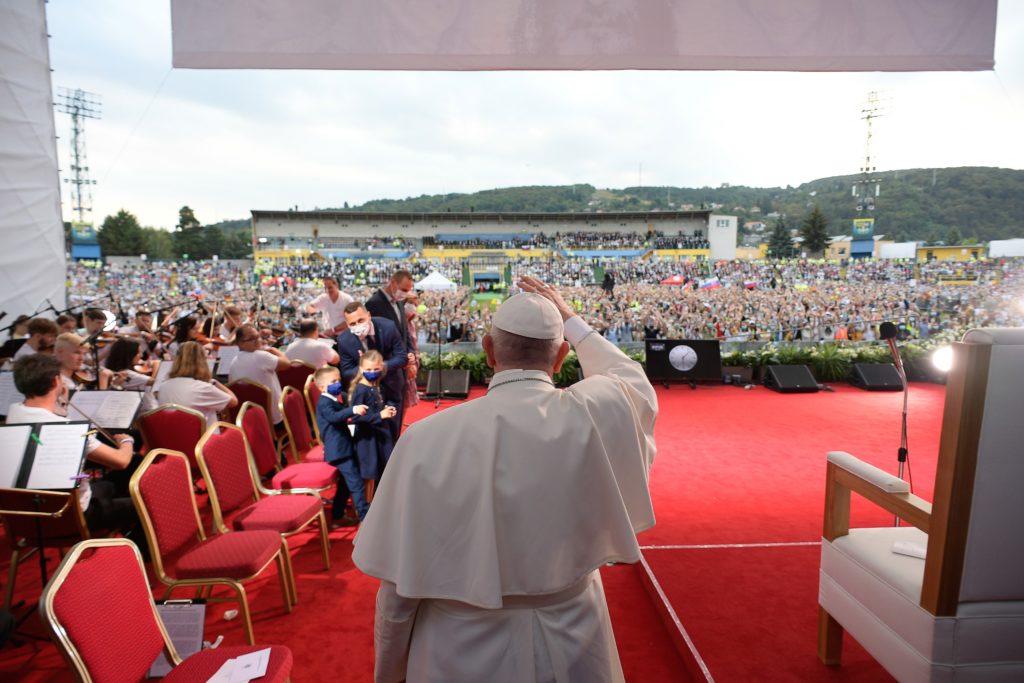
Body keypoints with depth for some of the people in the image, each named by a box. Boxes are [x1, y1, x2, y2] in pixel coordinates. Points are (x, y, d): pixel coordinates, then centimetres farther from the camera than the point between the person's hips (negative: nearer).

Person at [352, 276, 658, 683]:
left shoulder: (427, 439, -21)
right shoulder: (595, 415, -18)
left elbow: (399, 587, -13)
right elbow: (635, 383, 7)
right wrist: (572, 321, 13)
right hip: (572, 649, 2)